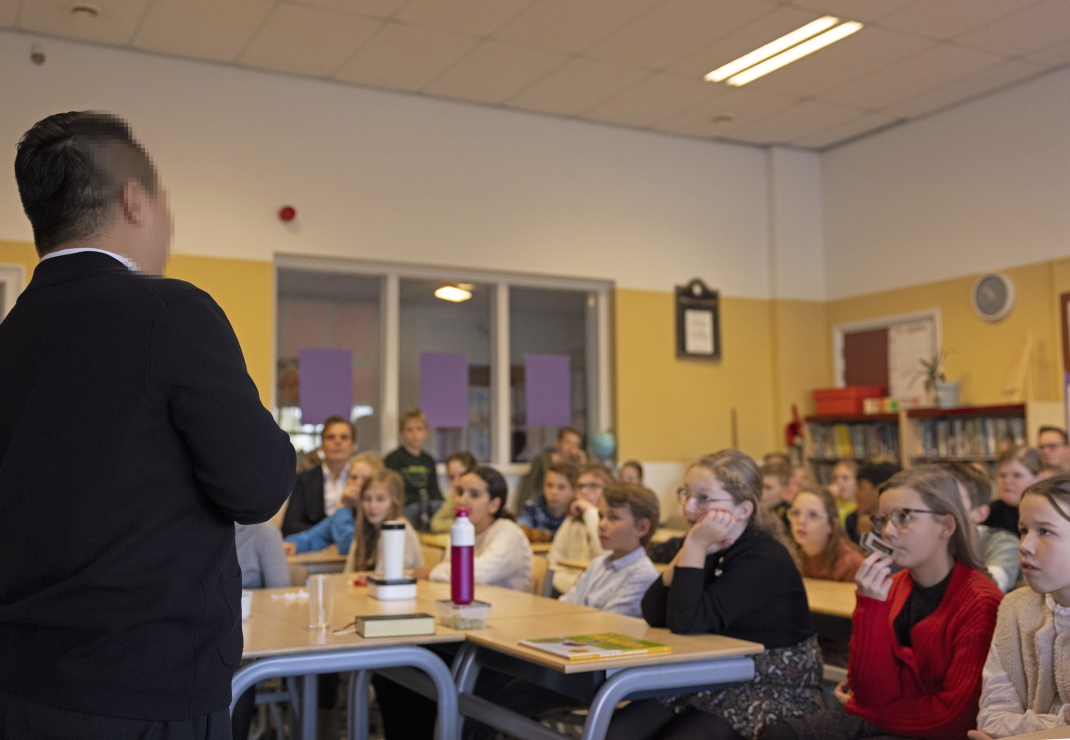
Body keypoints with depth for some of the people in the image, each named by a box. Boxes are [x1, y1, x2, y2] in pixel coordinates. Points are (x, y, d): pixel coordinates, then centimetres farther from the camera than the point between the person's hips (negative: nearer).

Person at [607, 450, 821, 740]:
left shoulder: (764, 561, -20)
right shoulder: (712, 550, 4)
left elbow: (686, 623, -27)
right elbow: (654, 616, -5)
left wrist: (696, 547, -26)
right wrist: (690, 548, -14)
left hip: (772, 694, -7)